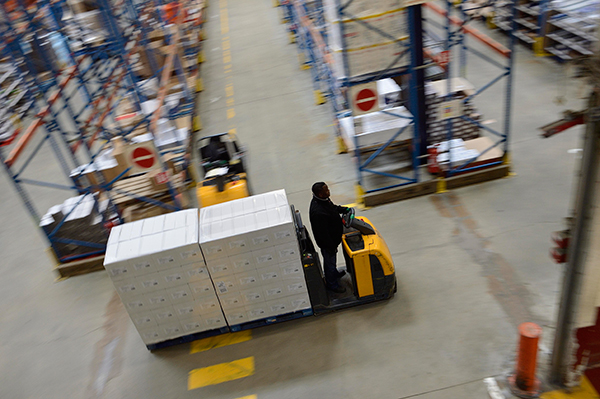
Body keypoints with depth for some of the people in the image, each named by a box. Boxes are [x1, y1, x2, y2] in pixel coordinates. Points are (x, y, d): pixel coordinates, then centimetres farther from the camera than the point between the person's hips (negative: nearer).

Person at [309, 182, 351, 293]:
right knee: (330, 261, 16)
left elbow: (333, 207, 13)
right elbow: (323, 233, -31)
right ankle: (332, 284, 39)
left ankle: (334, 273, 59)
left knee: (331, 259, 33)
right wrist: (331, 246, -21)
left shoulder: (323, 200, -11)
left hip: (332, 238, 9)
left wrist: (344, 209, 0)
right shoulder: (318, 212, -41)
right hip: (327, 242, -9)